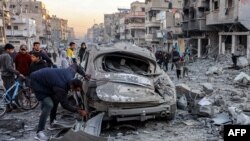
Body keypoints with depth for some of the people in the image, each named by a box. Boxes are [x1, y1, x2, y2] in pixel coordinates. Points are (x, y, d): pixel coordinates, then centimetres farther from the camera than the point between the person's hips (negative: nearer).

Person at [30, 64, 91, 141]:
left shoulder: (70, 73, -16)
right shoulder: (61, 89, -33)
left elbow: (75, 65, 7)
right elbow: (65, 105, -21)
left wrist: (84, 75, 4)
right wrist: (79, 111, -17)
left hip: (45, 77, 9)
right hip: (37, 82, -9)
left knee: (55, 100, 10)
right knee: (48, 105, -20)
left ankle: (52, 124, 25)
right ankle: (39, 132, -16)